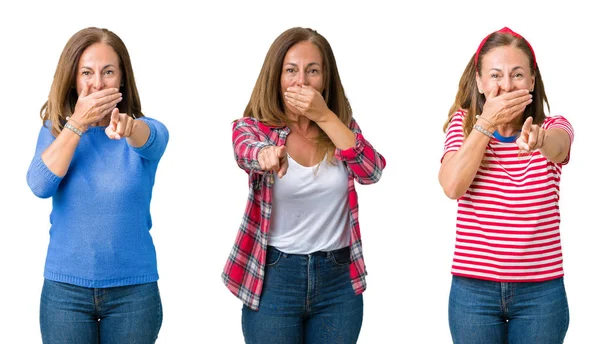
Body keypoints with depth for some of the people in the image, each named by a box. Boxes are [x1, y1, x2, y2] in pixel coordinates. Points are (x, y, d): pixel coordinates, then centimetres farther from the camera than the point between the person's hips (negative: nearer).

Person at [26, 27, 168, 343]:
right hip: (64, 288, 1)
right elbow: (40, 186, -14)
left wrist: (128, 127, -50)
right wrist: (76, 124, -20)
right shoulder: (54, 130, 2)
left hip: (134, 289, -1)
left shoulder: (149, 131, -3)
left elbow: (148, 139, -28)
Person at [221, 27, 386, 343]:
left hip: (338, 279, 2)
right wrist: (266, 154, -51)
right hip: (274, 277, -2)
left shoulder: (341, 125, 5)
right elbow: (246, 153, -27)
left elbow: (371, 172, -12)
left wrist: (325, 117, -18)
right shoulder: (253, 127, -4)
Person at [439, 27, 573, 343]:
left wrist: (537, 140, -50)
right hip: (473, 290, 0)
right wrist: (486, 123, -18)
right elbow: (452, 186, -14)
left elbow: (557, 148, -27)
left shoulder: (554, 127, -1)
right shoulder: (463, 123, 2)